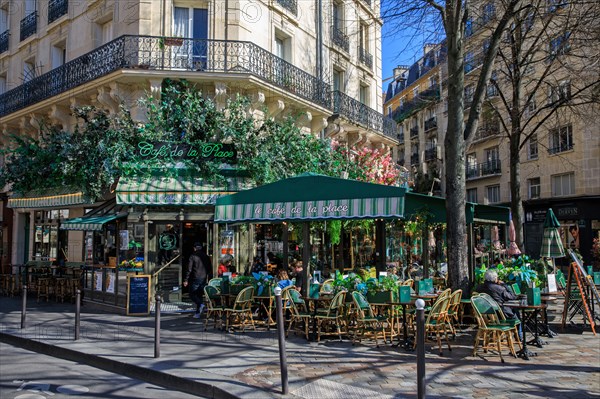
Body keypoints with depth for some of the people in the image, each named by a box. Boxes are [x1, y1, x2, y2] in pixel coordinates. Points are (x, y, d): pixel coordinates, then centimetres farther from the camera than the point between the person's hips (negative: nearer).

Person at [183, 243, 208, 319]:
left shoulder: (193, 256, -8)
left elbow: (189, 269, -11)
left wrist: (186, 280, -6)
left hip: (195, 279, -5)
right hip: (203, 279, 5)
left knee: (192, 294, 6)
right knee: (200, 295, 11)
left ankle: (201, 304, -19)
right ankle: (197, 313, 11)